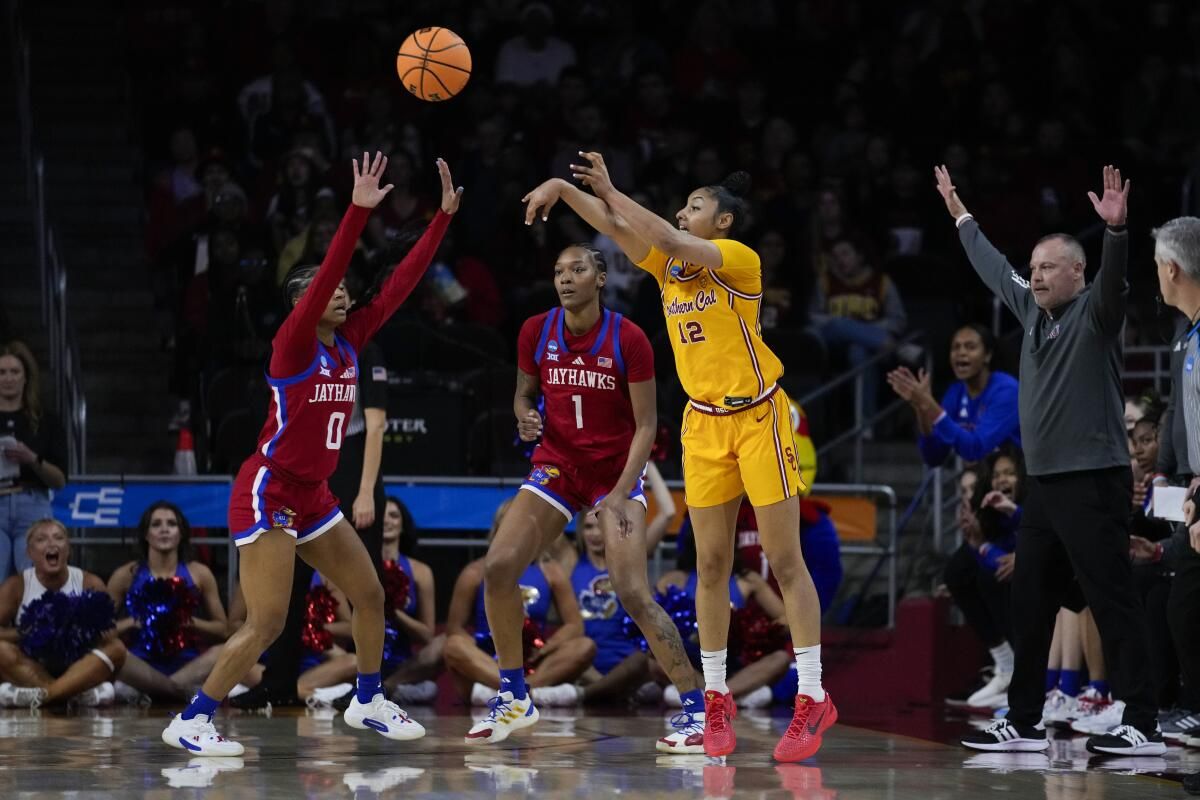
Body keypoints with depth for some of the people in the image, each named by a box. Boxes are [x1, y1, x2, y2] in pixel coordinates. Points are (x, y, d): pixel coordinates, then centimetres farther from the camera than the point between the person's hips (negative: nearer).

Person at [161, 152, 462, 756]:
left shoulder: (348, 342, 7)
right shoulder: (293, 344, -13)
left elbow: (400, 285, 5)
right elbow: (325, 277, -27)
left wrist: (444, 215, 1)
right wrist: (358, 211, -34)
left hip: (312, 495, 9)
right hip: (268, 491, -9)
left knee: (370, 595, 13)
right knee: (266, 624, -13)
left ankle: (368, 702, 30)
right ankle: (190, 722, -6)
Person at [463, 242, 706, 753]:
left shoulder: (628, 340, -14)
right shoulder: (536, 333, -3)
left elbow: (646, 424, -10)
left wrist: (622, 492, -19)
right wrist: (525, 416, -12)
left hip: (616, 471, -4)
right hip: (557, 464, 4)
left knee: (633, 592, -18)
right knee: (499, 566, -11)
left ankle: (696, 708, -10)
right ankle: (513, 699, 5)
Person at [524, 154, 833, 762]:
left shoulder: (739, 258, -13)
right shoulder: (670, 265, 6)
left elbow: (669, 241, -27)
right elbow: (616, 227, -2)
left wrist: (609, 190, -22)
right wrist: (565, 187, -17)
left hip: (758, 417, -6)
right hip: (704, 422, 6)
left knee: (785, 562, -5)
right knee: (712, 566, 6)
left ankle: (813, 699, -3)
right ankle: (715, 698, 12)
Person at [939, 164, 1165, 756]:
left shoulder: (1095, 312, -6)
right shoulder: (1032, 309, 14)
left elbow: (1114, 279, -27)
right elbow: (992, 267, 29)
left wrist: (1115, 230, -44)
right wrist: (961, 216, 38)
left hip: (1093, 482, -9)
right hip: (1043, 483, 9)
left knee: (1113, 602, -10)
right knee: (1029, 606, 11)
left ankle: (1142, 726, -11)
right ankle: (1023, 723, 19)